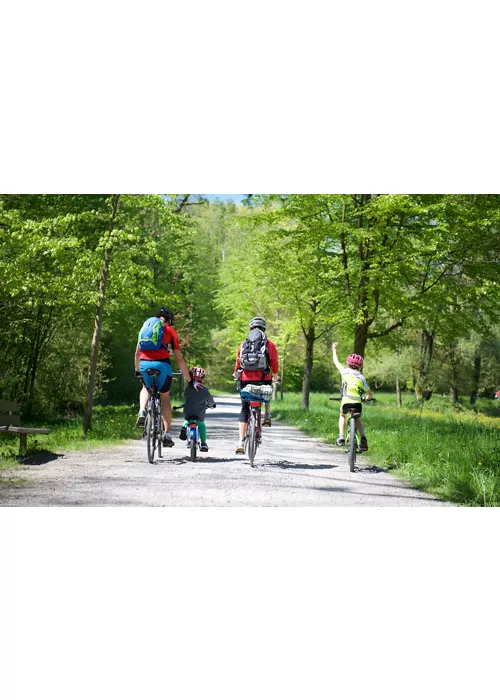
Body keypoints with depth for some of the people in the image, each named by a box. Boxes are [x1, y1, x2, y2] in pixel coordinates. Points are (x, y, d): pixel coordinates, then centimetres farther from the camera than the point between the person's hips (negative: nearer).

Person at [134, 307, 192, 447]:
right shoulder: (170, 330, 14)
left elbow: (137, 353, 22)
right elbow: (179, 359, 11)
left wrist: (137, 370, 36)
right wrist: (188, 378, 17)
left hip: (144, 363, 2)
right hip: (162, 364, -2)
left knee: (146, 388, 33)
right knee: (165, 398, 17)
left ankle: (142, 412, 5)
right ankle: (167, 435, 12)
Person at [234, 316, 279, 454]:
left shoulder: (243, 344, 9)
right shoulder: (270, 345, 4)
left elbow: (238, 363, 15)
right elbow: (274, 364, 8)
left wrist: (236, 374, 37)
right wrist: (275, 377, 28)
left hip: (246, 379, 1)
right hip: (263, 379, -1)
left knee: (244, 409, 7)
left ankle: (241, 442, -4)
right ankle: (267, 416, 16)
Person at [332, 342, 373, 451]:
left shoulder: (345, 372, 8)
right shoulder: (362, 378, 13)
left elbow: (336, 361, 26)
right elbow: (370, 395, 19)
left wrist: (334, 349, 41)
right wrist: (365, 399, 41)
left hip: (346, 402, -1)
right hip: (357, 403, 1)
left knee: (342, 416, 30)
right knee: (358, 420, 28)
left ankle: (341, 438, 15)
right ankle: (363, 438, 5)